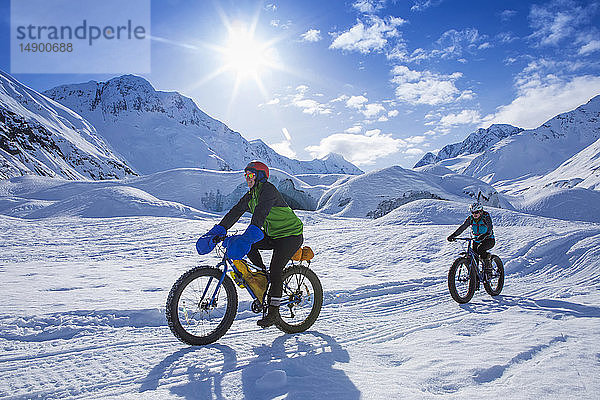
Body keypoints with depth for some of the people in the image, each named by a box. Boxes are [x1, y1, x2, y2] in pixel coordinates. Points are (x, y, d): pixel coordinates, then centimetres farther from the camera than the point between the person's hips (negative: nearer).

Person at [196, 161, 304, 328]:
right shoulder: (250, 196, 8)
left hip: (291, 235, -9)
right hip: (273, 235, 9)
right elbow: (235, 212, 3)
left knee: (275, 270, -16)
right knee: (249, 245, -9)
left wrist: (248, 237, -48)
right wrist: (217, 231, -6)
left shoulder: (268, 189, -21)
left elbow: (260, 213, -36)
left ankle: (273, 310, -3)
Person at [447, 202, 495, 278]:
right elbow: (462, 227, -13)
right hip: (476, 240, 5)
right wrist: (453, 235, -27)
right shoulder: (470, 218, -6)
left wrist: (484, 235, -53)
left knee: (480, 249, -32)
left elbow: (490, 228, -32)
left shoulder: (486, 217, -18)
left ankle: (488, 268, -14)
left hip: (489, 240, -5)